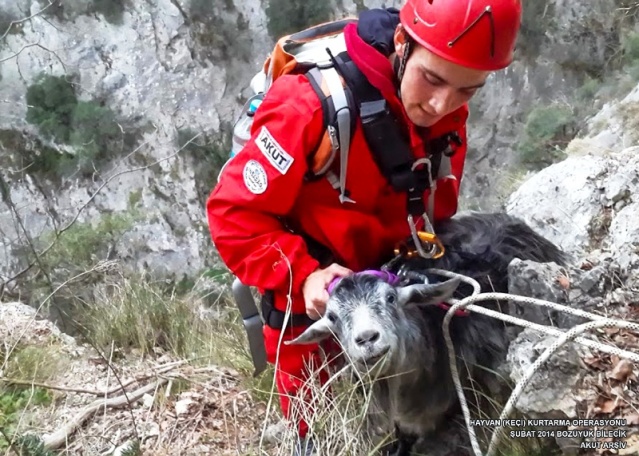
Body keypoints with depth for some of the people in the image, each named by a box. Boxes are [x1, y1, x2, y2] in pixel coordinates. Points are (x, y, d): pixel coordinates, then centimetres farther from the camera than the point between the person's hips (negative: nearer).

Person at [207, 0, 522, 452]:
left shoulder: (447, 115, -9)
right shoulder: (313, 103, -30)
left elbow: (435, 211, 5)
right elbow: (235, 212, -25)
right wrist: (303, 277, -35)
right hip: (306, 300, -5)